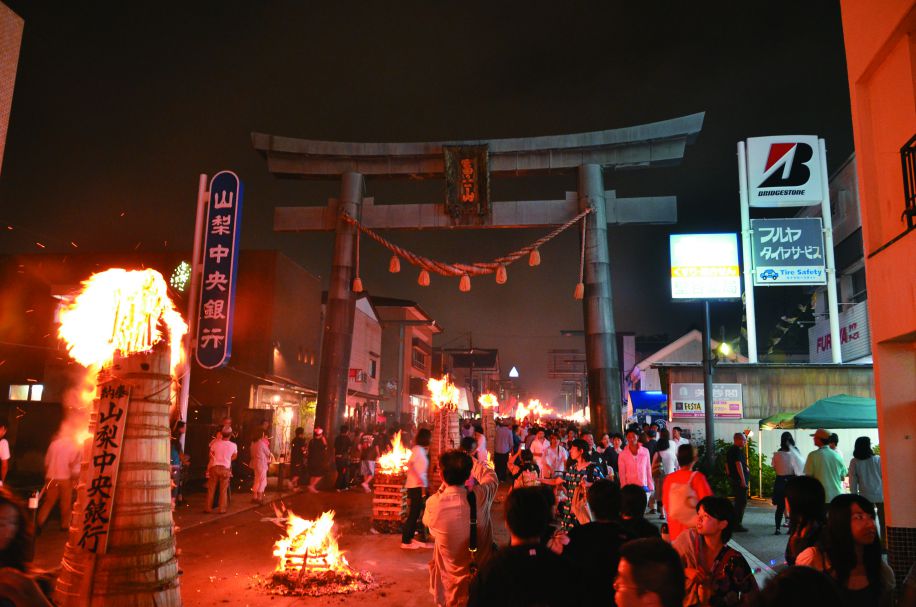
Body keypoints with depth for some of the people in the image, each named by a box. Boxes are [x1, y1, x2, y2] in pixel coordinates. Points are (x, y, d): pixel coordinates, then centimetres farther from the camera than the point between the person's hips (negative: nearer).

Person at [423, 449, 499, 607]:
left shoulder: (433, 504, -26)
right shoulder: (480, 497, -24)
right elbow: (491, 477, 0)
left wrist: (442, 488, 2)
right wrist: (468, 461, 9)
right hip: (482, 570, 1)